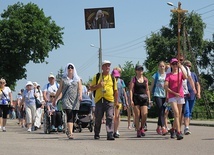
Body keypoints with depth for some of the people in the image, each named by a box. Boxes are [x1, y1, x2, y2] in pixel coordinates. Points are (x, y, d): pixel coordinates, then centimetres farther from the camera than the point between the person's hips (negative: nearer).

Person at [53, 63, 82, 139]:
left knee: (73, 117, 6)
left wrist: (80, 95, -15)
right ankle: (70, 133, -23)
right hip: (66, 99, -2)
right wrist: (55, 99, 14)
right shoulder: (63, 79, 12)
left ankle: (69, 131, 22)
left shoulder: (77, 79, 14)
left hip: (75, 100, 2)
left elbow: (80, 89, 5)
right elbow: (59, 90, 15)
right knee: (69, 116, -16)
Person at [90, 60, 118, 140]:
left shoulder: (112, 78, 12)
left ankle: (110, 134, -11)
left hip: (110, 100, 0)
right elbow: (91, 88, 7)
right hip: (99, 100, 0)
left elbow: (115, 91, 16)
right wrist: (98, 86, -11)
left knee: (110, 117, -10)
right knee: (98, 118, 7)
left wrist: (116, 101, 11)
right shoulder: (97, 77, 8)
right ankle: (96, 134, 21)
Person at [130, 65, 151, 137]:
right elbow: (131, 90, -2)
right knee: (137, 115, -1)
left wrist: (149, 98, 9)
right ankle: (138, 130, 7)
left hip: (144, 98, 2)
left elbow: (147, 90, 17)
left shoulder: (145, 79, 12)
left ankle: (142, 128, 13)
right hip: (136, 98, -2)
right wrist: (131, 100, -11)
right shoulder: (134, 79, 2)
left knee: (144, 114, -9)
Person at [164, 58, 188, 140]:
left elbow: (185, 77, -13)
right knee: (176, 113, -18)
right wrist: (174, 93, -11)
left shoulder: (180, 73, 11)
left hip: (180, 96, 4)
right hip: (172, 96, -4)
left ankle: (173, 130, 29)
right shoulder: (169, 75, 5)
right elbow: (165, 86, -4)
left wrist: (181, 67, -14)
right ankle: (178, 132, -25)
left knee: (179, 115, 9)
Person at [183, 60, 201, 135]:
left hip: (192, 96, 5)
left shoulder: (193, 74, 14)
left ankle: (187, 127, 18)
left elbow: (197, 84, 16)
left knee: (190, 113, 9)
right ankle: (186, 128, -21)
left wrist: (198, 92, 2)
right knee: (186, 112, -16)